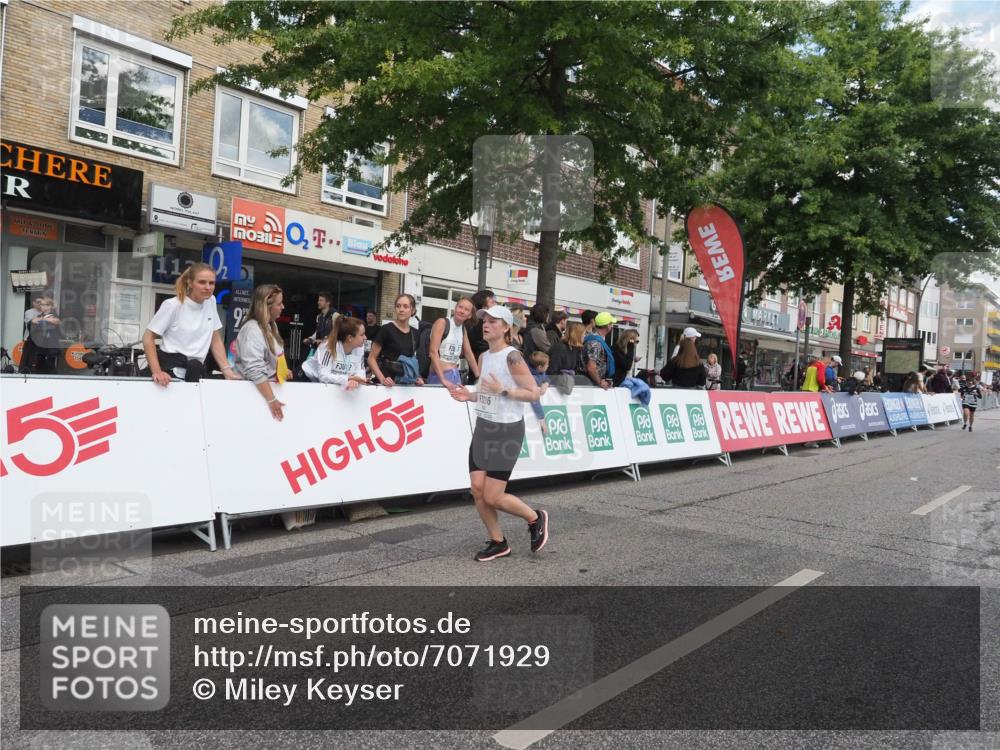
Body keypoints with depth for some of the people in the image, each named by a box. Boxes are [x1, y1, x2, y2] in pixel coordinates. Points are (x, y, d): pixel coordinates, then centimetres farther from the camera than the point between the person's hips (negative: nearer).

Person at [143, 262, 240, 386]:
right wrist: (156, 371, -19)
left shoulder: (211, 301, 5)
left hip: (195, 373, 4)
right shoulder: (172, 305, -8)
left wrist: (227, 371, 1)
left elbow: (215, 339, 11)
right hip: (169, 371, -4)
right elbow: (148, 338, -6)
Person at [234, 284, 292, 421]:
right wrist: (271, 400, -33)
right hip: (255, 389, -9)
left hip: (271, 383, 9)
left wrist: (283, 370, 10)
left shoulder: (271, 324, 5)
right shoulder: (252, 330, -24)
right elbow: (255, 372, -32)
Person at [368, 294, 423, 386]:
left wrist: (417, 377, 3)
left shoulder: (415, 334, 7)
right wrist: (382, 378, -20)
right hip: (389, 384, -5)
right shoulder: (386, 329, -8)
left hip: (406, 384, 5)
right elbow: (371, 358, -8)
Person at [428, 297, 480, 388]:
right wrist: (443, 380, -24)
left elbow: (469, 354, 17)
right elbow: (433, 351, -18)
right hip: (439, 376, -7)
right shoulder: (442, 322, -10)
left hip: (456, 375, 7)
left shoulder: (463, 329, 11)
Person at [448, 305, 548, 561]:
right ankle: (498, 542, 21)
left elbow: (534, 394, -16)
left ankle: (535, 519, 21)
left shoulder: (512, 357, -15)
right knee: (477, 490, 3)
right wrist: (470, 396, 3)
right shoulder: (483, 357, 9)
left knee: (493, 497, -5)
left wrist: (503, 390, -25)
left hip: (507, 431, -7)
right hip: (483, 427, 8)